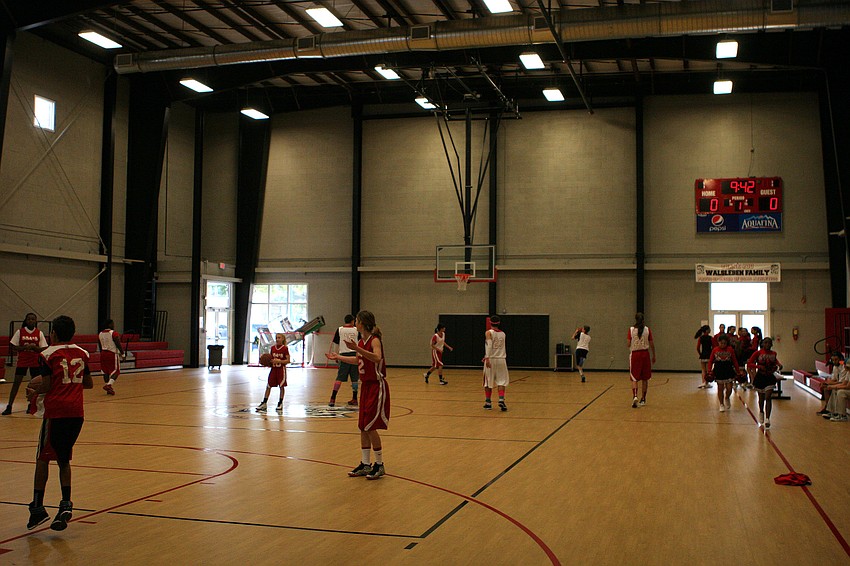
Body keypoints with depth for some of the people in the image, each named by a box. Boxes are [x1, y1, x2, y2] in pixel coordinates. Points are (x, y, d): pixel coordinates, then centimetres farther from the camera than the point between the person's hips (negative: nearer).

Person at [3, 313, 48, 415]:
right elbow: (12, 347, -1)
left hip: (35, 362, 1)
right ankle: (9, 407, -3)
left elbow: (43, 349, 0)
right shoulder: (20, 332, -2)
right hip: (22, 361, -1)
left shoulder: (39, 333, 1)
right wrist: (24, 348, -18)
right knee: (16, 382, -6)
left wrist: (34, 347, -19)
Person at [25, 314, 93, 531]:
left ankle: (37, 507, 5)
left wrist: (34, 392, 10)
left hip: (56, 412, -4)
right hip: (76, 412, 4)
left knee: (43, 458, 7)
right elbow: (88, 384, 14)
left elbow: (47, 386, -8)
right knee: (64, 459, 14)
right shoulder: (82, 353, 10)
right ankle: (66, 503, 2)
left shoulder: (48, 355, -4)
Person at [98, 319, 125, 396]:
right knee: (116, 371, 0)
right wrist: (122, 354, -5)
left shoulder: (100, 334, 8)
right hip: (113, 354, -6)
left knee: (105, 371, 11)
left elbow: (100, 346, 15)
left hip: (103, 354, 7)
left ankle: (109, 389, 14)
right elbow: (118, 345, -14)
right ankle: (109, 385, -19)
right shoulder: (114, 333, -12)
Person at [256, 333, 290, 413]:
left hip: (281, 369, -4)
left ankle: (280, 403, 13)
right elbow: (270, 359, 13)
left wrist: (279, 361, -21)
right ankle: (264, 403, 10)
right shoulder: (272, 348, 6)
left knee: (281, 386, 1)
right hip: (273, 369, 4)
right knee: (268, 386, 4)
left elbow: (288, 360, -10)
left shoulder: (285, 349, -8)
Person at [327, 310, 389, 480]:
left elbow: (377, 358, -37)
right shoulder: (361, 341, 8)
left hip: (377, 386, -8)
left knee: (370, 427, -7)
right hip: (366, 385, 8)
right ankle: (365, 465, 19)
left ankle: (379, 465, 5)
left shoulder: (375, 340, -16)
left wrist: (357, 349, -44)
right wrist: (338, 357, 28)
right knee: (363, 427, 10)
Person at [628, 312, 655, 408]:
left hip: (635, 354, -1)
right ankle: (643, 399, 20)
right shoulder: (647, 330, -2)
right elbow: (652, 344, 1)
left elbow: (629, 344, -5)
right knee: (645, 378, 13)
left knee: (634, 378, 2)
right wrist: (654, 356, 13)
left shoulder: (631, 330, -5)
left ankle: (635, 396, -21)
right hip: (645, 354, 1)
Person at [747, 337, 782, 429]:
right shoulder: (757, 353, -7)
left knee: (768, 398, -11)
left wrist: (779, 365, 2)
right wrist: (759, 366, -22)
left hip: (770, 377, 1)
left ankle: (767, 419, -14)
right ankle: (761, 412, 42)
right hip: (760, 377, -1)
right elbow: (749, 364, -8)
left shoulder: (773, 353, 3)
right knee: (761, 398, 14)